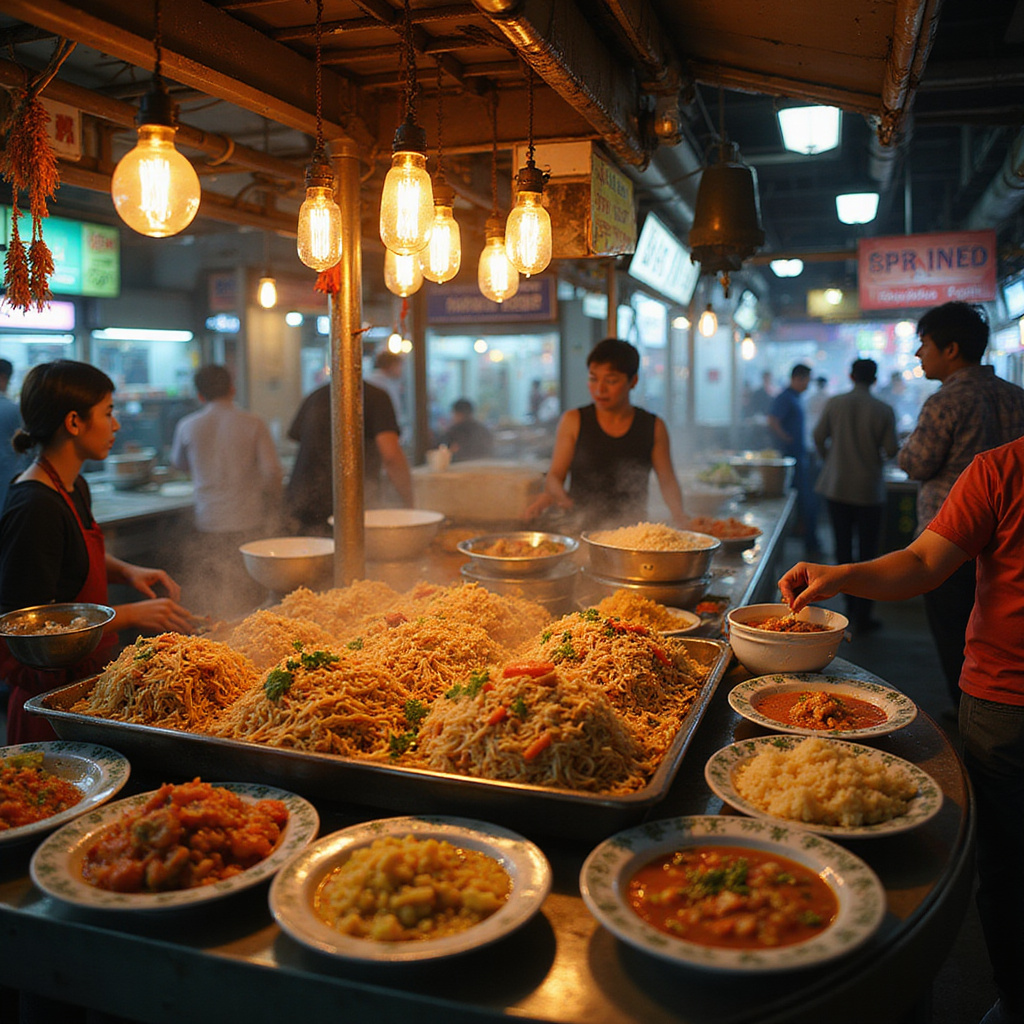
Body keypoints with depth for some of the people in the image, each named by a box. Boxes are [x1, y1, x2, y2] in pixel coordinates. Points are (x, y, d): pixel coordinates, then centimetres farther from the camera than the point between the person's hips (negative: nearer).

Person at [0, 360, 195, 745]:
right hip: (53, 695, -9)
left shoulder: (76, 488, 6)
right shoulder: (34, 507, -23)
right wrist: (131, 615, -21)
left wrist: (126, 571, 6)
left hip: (87, 680, 9)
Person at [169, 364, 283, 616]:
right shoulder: (252, 423, -4)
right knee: (249, 594, 8)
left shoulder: (187, 426, 2)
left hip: (208, 525, 1)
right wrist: (273, 511, 8)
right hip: (249, 523, -1)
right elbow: (272, 472, -7)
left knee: (207, 598, 8)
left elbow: (180, 465, 20)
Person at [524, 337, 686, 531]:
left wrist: (679, 515, -9)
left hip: (632, 531, 1)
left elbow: (667, 481, 10)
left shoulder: (653, 427, 9)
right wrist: (554, 494, -16)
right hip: (580, 528, 0)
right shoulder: (573, 421, 7)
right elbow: (555, 475, 7)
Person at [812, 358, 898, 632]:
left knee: (843, 549, 13)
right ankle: (862, 617, 6)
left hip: (836, 486, 2)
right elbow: (891, 449, -9)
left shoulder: (833, 404, -4)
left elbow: (819, 437, -1)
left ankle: (850, 608, 22)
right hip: (869, 490, -2)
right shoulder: (884, 410, -8)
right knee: (867, 554, 5)